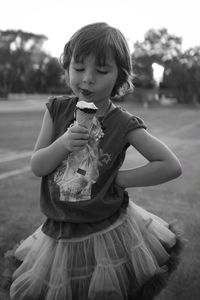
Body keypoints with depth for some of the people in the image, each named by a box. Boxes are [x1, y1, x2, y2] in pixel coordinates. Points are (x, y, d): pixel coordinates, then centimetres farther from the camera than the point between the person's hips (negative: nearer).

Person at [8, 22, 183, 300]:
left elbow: (172, 166, -16)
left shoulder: (123, 125, -16)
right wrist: (63, 144, -25)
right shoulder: (57, 109, -6)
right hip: (59, 232, 4)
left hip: (107, 233, -3)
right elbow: (36, 167, -5)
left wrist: (117, 179, -16)